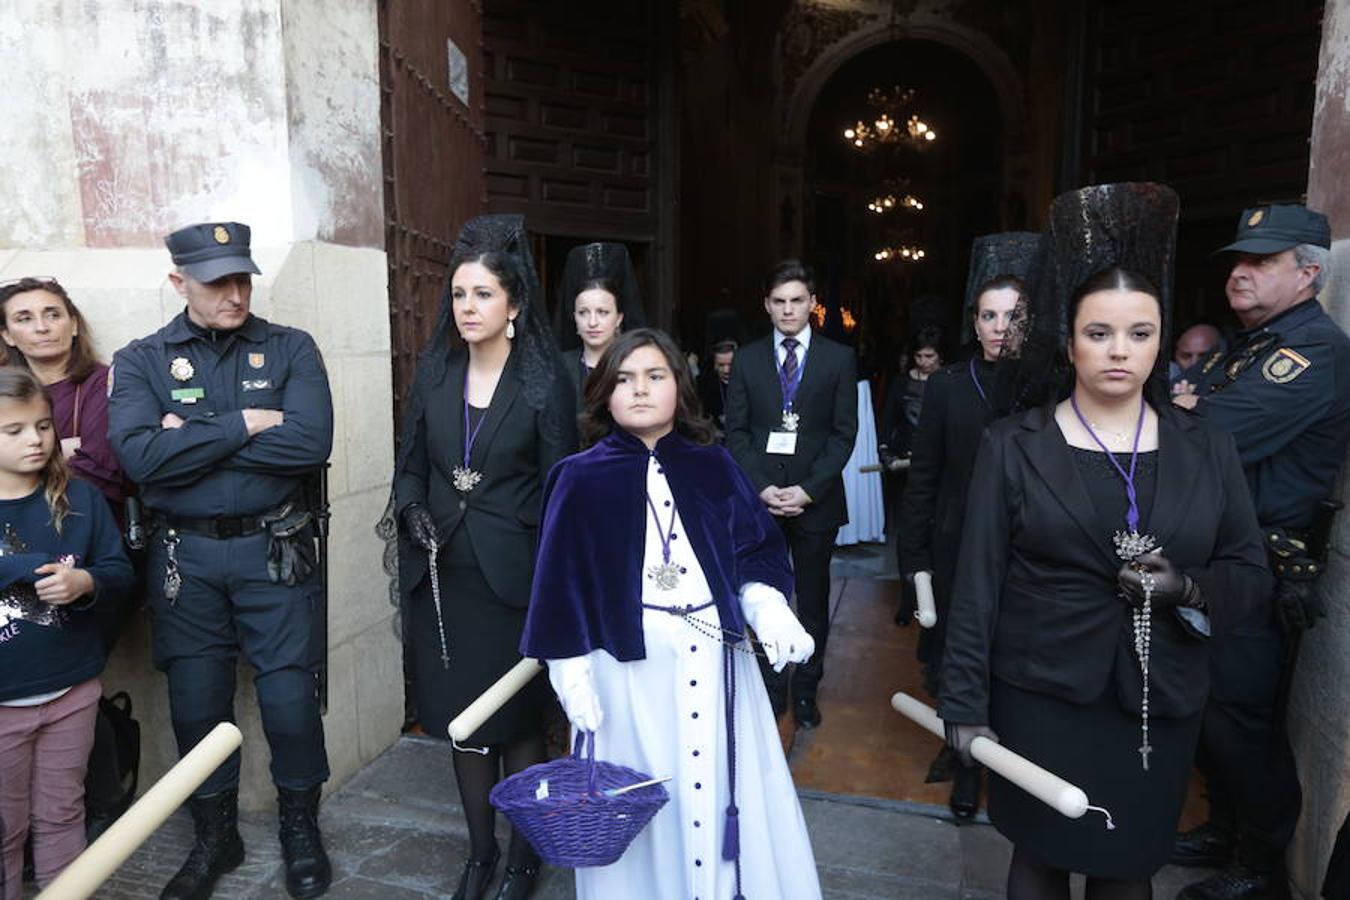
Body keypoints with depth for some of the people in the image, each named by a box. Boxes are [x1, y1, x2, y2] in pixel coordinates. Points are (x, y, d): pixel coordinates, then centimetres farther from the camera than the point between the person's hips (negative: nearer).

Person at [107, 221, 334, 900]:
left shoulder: (290, 350, -1)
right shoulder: (140, 361, 1)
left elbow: (310, 444, -18)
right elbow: (139, 456, -16)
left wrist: (193, 437, -13)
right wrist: (243, 425, -15)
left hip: (274, 550, -1)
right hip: (184, 556, 2)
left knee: (289, 698, 4)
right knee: (197, 703, 13)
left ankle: (301, 830, 30)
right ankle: (213, 837, 37)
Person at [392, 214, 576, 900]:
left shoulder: (545, 383, -7)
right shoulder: (434, 371, 5)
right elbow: (411, 463, 12)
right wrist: (414, 512, -7)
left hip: (511, 578, -4)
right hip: (442, 576, 4)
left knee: (518, 722, 9)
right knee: (462, 721, 15)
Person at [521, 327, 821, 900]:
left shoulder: (714, 467, 3)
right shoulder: (581, 479, -3)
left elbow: (754, 549, 5)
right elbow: (562, 580, -2)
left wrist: (768, 609, -12)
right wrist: (571, 670, -5)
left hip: (714, 660, 2)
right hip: (628, 664, -2)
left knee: (723, 796, 11)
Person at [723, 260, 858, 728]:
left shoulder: (839, 358, 4)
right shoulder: (747, 358, 7)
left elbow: (844, 432, -1)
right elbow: (736, 431, 4)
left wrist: (808, 490, -11)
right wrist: (762, 487, -9)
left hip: (816, 500, 0)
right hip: (760, 498, 1)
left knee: (813, 601, 9)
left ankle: (806, 690, 25)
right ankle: (771, 687, 22)